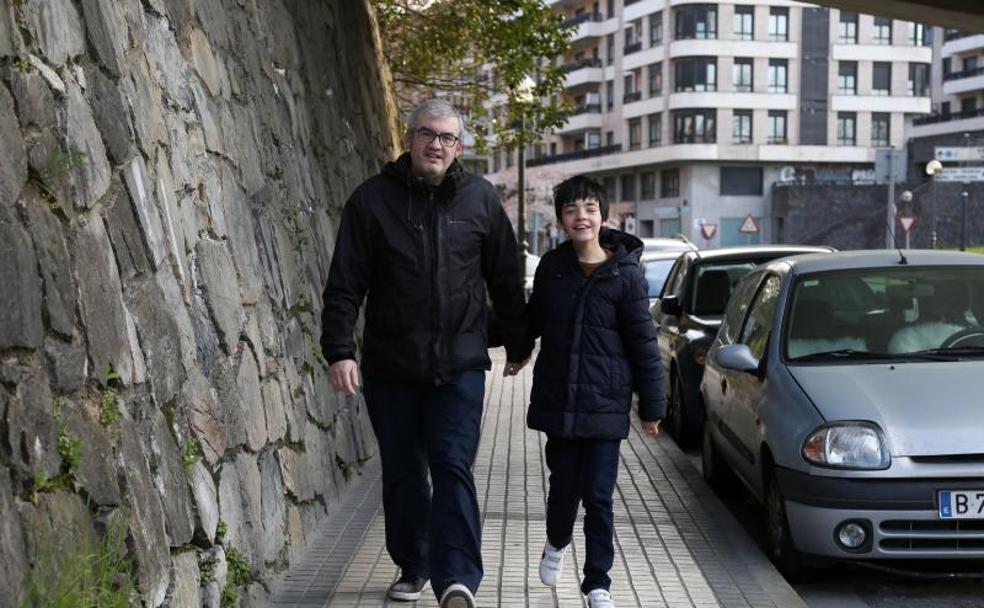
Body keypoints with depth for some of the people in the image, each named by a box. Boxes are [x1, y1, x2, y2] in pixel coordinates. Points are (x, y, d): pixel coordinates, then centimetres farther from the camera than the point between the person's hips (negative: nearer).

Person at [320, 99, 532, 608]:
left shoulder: (480, 198, 3)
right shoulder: (372, 199, -1)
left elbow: (505, 279, 12)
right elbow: (345, 284, -3)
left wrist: (518, 344, 17)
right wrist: (338, 351, -12)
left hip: (459, 365, -1)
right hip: (390, 367, 1)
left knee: (453, 466, -11)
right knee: (402, 472, 10)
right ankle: (413, 567, 25)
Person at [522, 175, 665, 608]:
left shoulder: (625, 275, -8)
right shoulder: (552, 266, 2)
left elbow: (643, 344, -5)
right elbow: (532, 323, 18)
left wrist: (652, 406, -3)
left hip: (604, 406, -2)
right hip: (558, 402, 3)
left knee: (598, 497, 0)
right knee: (564, 486, 10)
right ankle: (557, 543, 42)